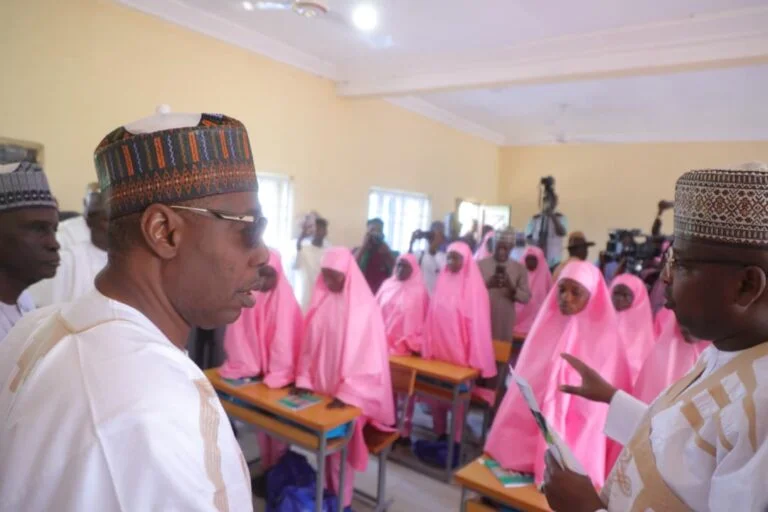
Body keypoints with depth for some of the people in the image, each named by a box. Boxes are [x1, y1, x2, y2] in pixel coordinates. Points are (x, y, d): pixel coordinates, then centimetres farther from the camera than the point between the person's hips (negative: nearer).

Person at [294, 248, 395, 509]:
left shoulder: (365, 306, -14)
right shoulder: (321, 300, 1)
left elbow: (368, 354, -16)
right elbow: (309, 343, 6)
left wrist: (348, 394, -20)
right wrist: (304, 379, -1)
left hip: (349, 392, -4)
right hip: (320, 388, 5)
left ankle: (341, 500, 24)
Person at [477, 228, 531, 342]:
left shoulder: (520, 269, 3)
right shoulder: (480, 265, 0)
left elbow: (526, 297, 1)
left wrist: (512, 288, -18)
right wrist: (487, 286, -21)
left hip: (505, 322, 1)